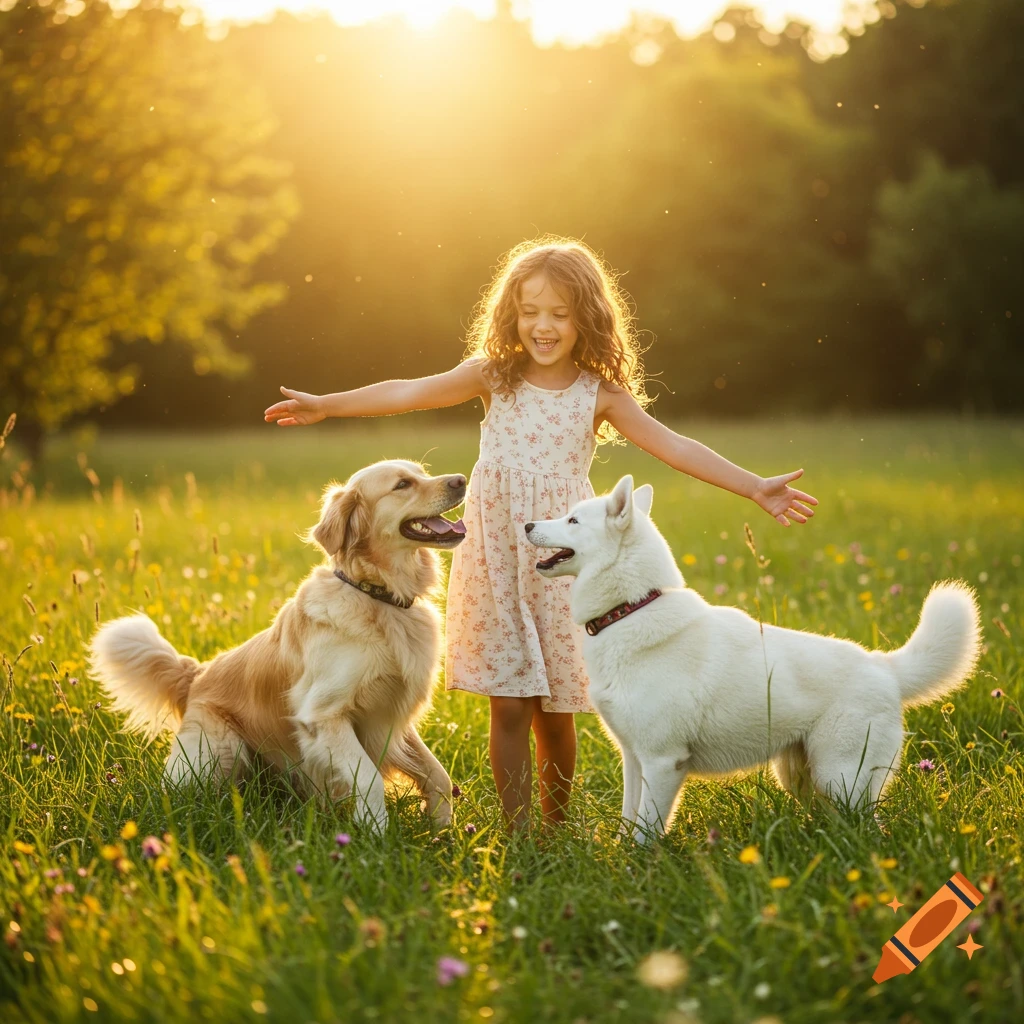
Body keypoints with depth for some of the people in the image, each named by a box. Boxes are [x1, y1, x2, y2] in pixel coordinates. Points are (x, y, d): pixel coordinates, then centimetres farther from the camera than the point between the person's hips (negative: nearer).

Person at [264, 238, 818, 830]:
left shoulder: (599, 395, 0)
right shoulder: (493, 376, 2)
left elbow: (674, 447, -3)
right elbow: (408, 393, 3)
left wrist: (756, 488, -10)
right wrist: (326, 405, 0)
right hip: (496, 560, 0)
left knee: (555, 709, 6)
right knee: (508, 706, -2)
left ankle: (557, 827, 24)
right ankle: (517, 832, 6)